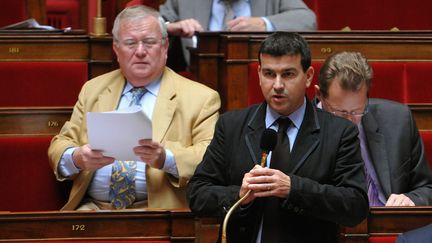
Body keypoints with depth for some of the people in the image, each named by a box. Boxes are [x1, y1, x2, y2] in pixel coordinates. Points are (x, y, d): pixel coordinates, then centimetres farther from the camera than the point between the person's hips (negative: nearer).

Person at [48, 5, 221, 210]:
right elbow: (60, 146, 16)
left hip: (158, 210, -2)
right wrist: (77, 158, -8)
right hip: (94, 208, 2)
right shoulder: (93, 90, 19)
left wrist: (165, 159, -23)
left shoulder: (200, 98, 6)